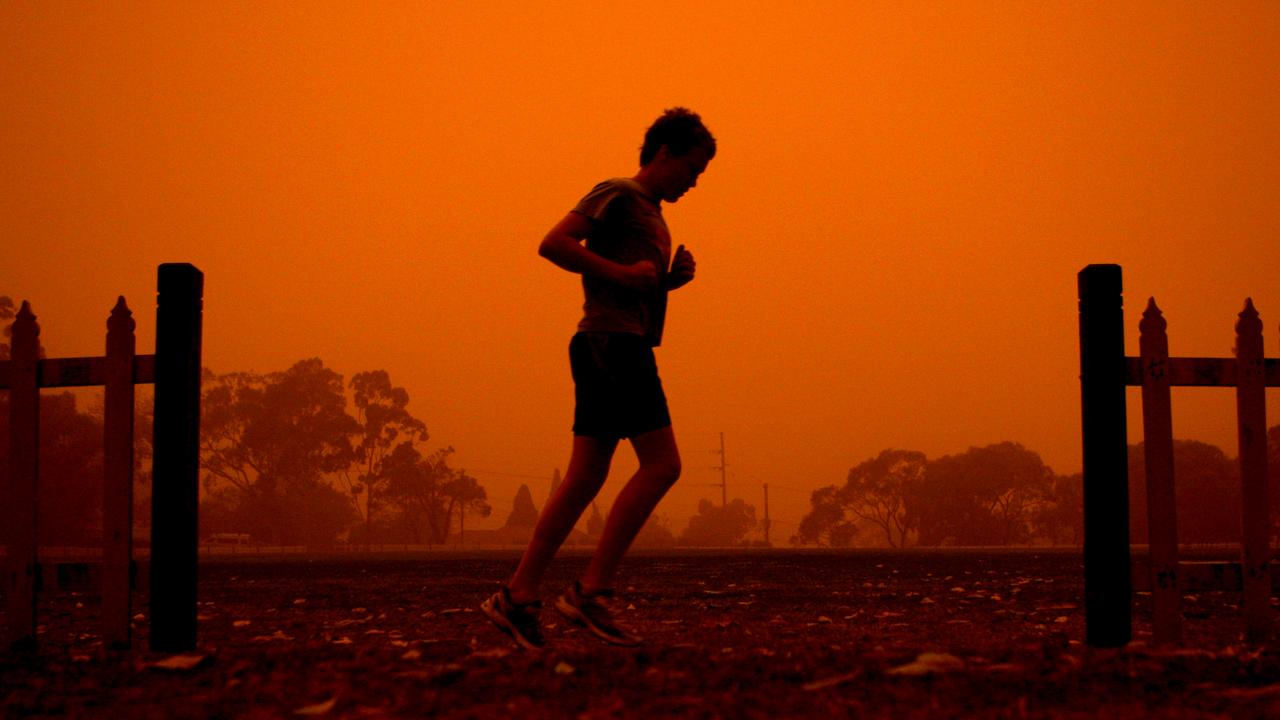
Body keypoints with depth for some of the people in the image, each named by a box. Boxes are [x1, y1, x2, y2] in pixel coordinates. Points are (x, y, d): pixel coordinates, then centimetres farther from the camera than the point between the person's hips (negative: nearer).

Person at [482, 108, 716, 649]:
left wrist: (672, 278, 11)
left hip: (622, 349, 10)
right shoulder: (617, 194, -4)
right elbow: (553, 244, -14)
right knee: (662, 464, -15)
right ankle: (591, 590, -17)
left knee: (586, 477, 5)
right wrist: (622, 272, -16)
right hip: (612, 341, -10)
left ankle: (518, 595, 3)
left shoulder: (651, 214, 25)